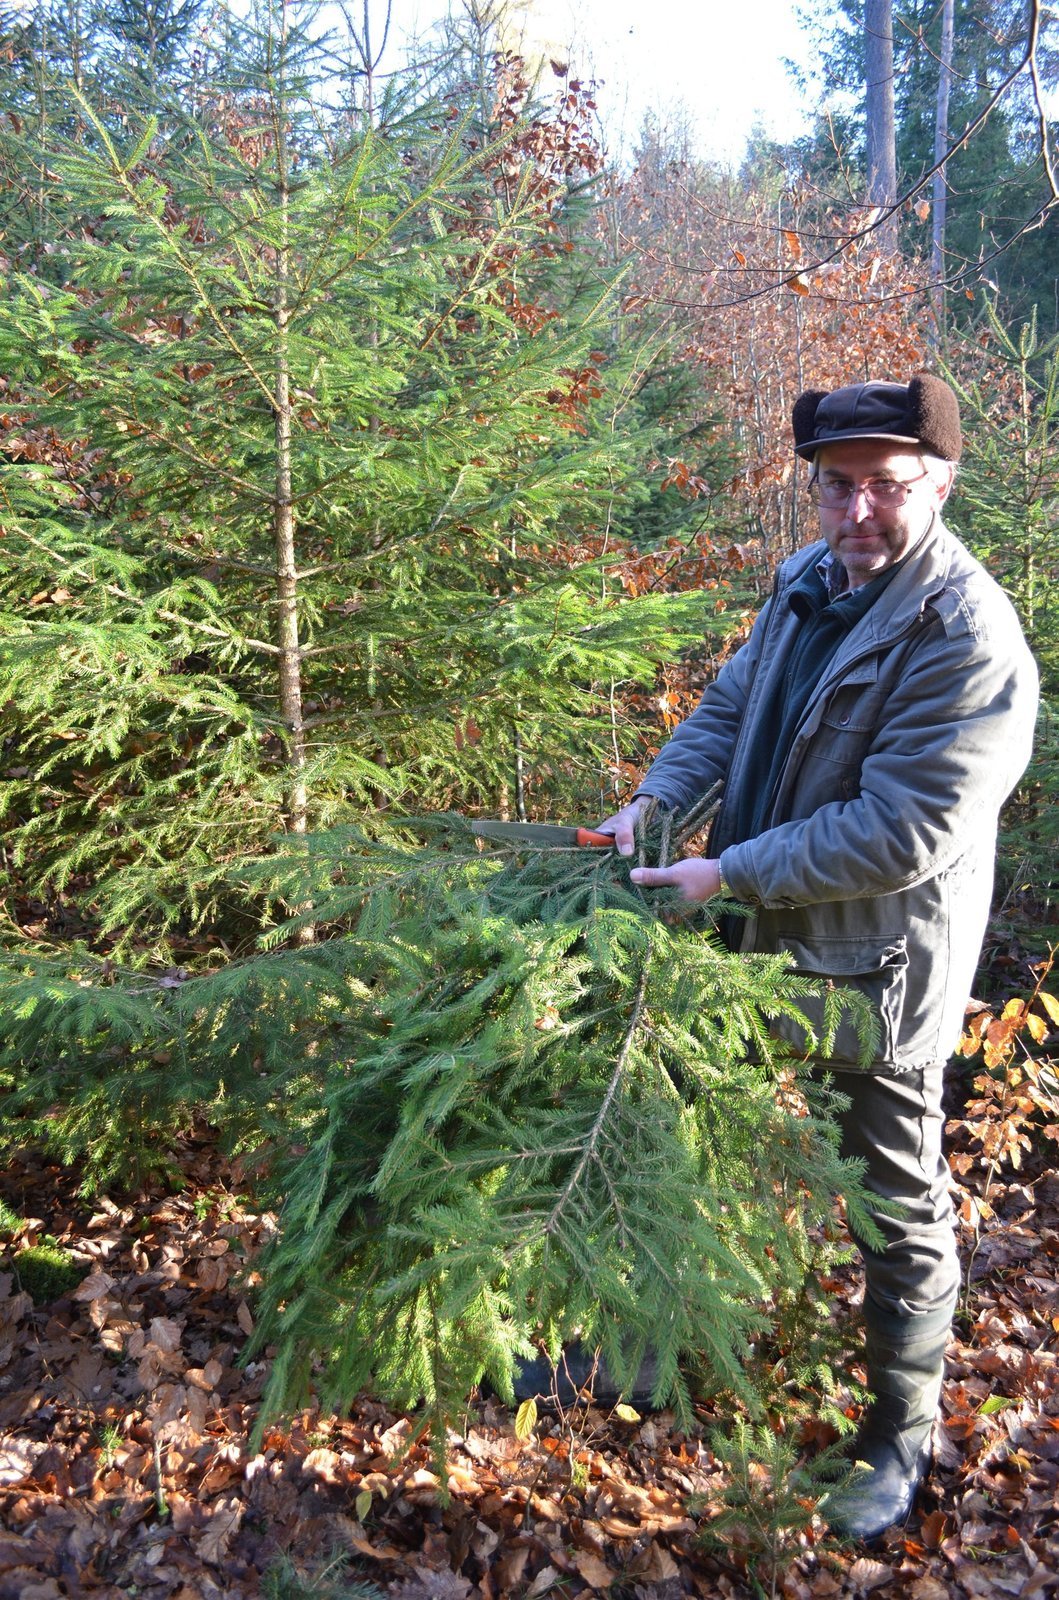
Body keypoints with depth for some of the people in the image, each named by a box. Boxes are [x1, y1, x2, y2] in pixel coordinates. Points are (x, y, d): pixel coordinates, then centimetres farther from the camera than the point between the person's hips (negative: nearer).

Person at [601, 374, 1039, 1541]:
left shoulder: (968, 639, -25)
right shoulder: (809, 578, 2)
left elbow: (895, 835, -28)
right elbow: (730, 704, 12)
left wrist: (728, 873, -25)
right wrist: (657, 798, -4)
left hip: (878, 968, -8)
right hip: (764, 935, 8)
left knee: (897, 1205, 12)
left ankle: (902, 1436, 34)